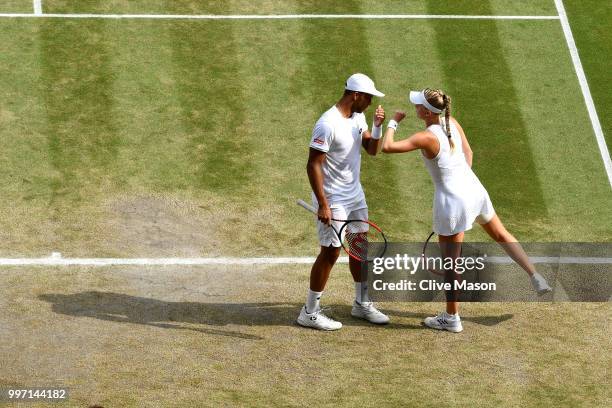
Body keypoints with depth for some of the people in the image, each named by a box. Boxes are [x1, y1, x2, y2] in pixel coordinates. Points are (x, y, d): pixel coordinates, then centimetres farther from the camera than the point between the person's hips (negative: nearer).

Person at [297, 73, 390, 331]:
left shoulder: (358, 118, 4)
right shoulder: (328, 124, -23)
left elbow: (372, 150, 10)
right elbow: (313, 165, -23)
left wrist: (378, 126, -9)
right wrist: (323, 204, -25)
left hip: (355, 196, 9)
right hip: (333, 201, -9)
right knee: (330, 252, -5)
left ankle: (362, 304, 30)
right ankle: (310, 313, 5)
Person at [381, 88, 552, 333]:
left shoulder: (427, 138, -22)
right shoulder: (452, 123, -1)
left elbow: (388, 147, -24)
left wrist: (394, 122, -8)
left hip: (452, 200, -7)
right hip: (474, 189, 7)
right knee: (501, 235, 27)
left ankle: (451, 318, 17)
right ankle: (536, 278, 32)